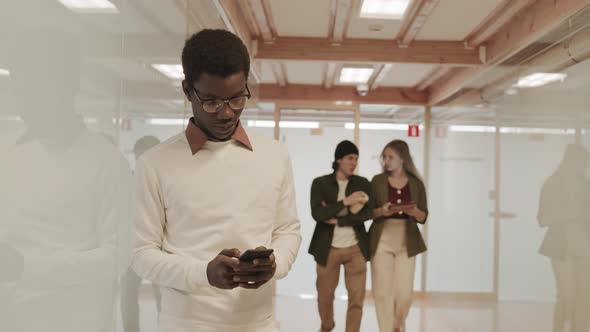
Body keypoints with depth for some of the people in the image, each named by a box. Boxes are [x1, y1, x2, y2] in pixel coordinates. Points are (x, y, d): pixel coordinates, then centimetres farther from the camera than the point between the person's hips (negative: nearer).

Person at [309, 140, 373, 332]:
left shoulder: (363, 183, 4)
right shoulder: (320, 183, -2)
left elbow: (367, 213, -8)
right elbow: (317, 214, -15)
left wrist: (337, 220, -14)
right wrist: (345, 202, -22)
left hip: (356, 248, 1)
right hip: (328, 249, -1)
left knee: (357, 298, -3)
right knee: (325, 296, 14)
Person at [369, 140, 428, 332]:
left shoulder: (416, 184, 3)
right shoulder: (377, 181, 0)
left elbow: (423, 218, 4)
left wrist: (415, 211, -17)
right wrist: (381, 211, -19)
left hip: (407, 243, 1)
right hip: (381, 241, -1)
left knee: (405, 292, 1)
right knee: (383, 291, -4)